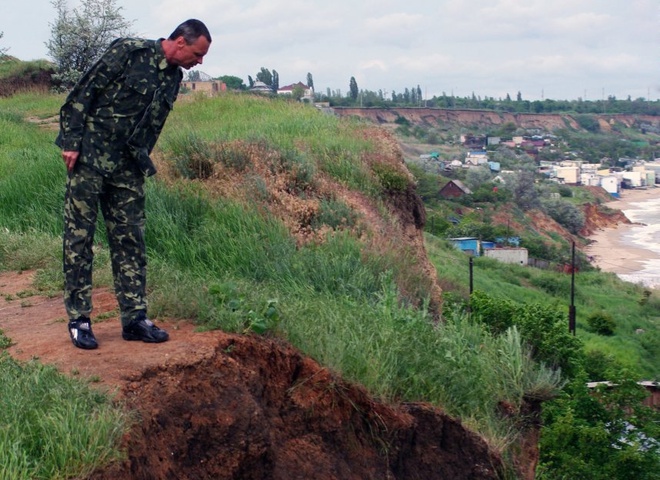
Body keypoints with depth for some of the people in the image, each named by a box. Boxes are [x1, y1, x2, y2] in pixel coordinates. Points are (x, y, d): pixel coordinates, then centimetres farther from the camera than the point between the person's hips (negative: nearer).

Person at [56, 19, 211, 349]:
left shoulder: (174, 78, 9)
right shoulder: (129, 52, -12)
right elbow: (83, 93, -13)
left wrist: (142, 163, 16)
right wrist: (71, 142, -16)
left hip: (128, 168, 7)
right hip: (89, 159, -7)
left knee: (130, 241, 6)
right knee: (79, 237, -1)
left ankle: (134, 318, 13)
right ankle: (78, 320, 6)